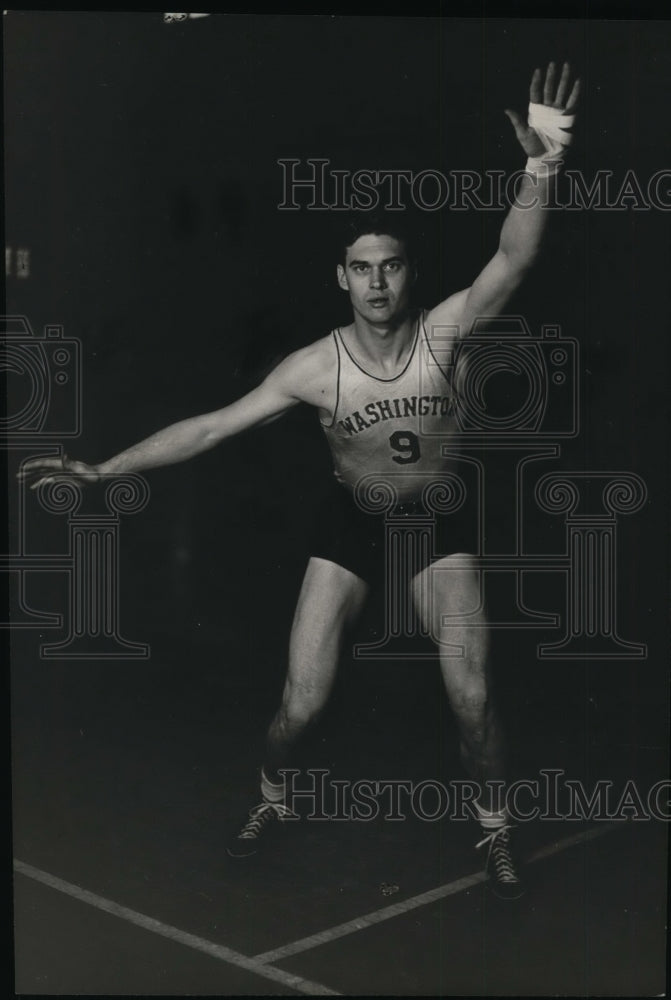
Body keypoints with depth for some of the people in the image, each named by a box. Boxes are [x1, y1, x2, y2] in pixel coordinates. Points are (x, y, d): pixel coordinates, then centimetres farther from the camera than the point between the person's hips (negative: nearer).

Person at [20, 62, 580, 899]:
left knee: (470, 695, -10)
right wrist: (103, 469, -20)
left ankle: (494, 831, 17)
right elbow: (210, 427, -16)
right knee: (300, 703, -1)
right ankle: (271, 801, 33)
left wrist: (540, 168, -58)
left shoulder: (444, 331, -22)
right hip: (350, 525, 1)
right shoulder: (315, 369, -20)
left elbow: (511, 261, -40)